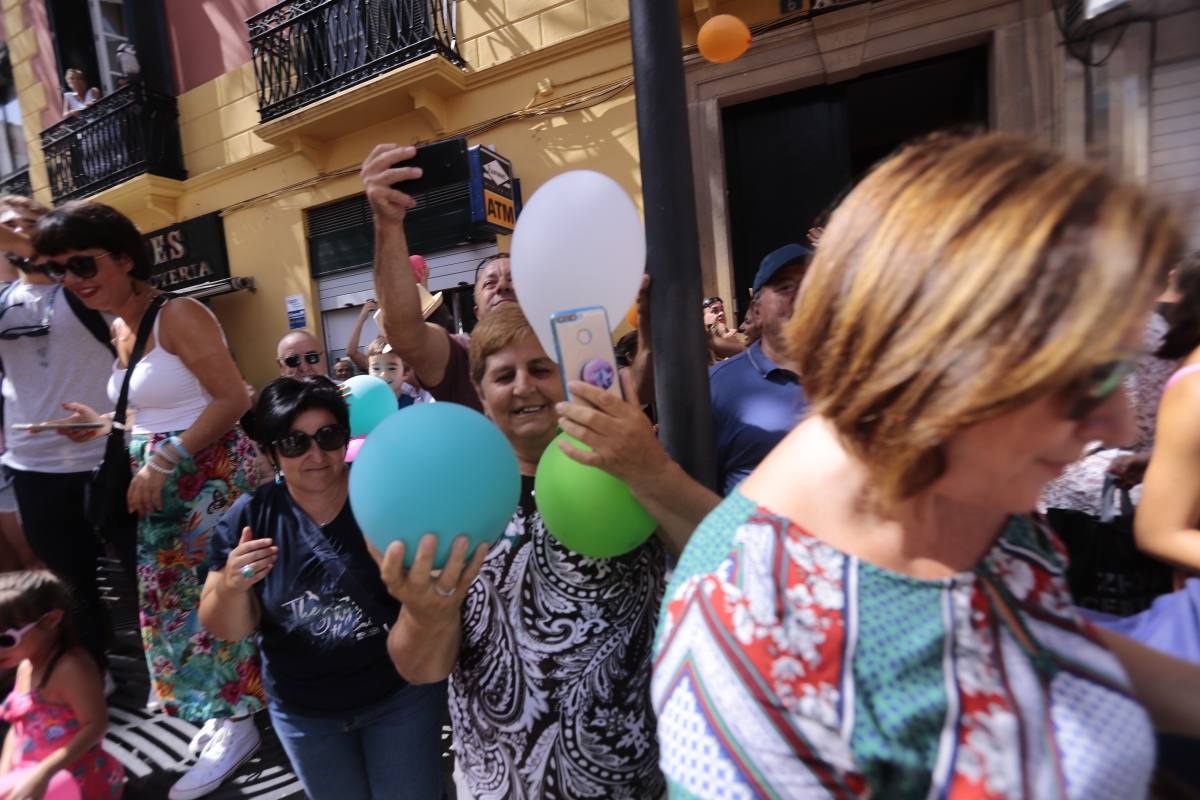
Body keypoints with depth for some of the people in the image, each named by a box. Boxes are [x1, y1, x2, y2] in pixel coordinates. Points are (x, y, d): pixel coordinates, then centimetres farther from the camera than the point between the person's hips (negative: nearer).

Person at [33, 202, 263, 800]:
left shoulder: (178, 315, -14)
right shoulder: (118, 330, 13)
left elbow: (232, 400, -21)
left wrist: (164, 461, -20)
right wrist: (106, 427, 6)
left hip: (211, 476, -9)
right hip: (161, 477, 9)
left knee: (213, 593, -1)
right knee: (169, 594, 15)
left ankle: (236, 723, 16)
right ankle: (218, 711, 32)